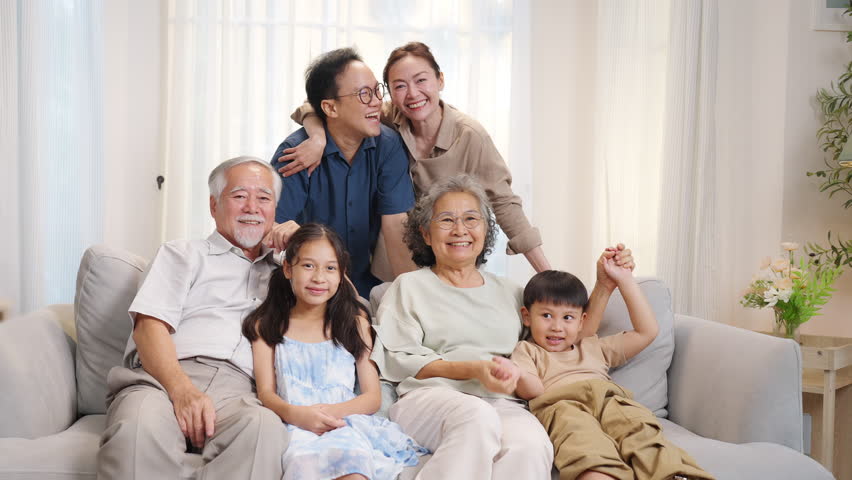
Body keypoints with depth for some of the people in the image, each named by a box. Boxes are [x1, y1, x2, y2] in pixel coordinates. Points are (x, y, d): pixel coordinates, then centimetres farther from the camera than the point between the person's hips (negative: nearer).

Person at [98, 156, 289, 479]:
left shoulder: (280, 273, 30)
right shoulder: (184, 254, 20)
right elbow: (149, 327, 3)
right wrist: (183, 390, -17)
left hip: (236, 390, 3)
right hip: (163, 379, -2)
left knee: (267, 428, -36)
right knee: (140, 427, -40)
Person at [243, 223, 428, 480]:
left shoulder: (354, 321, 16)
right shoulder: (268, 324, 17)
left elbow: (373, 397, 10)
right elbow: (266, 392, 7)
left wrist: (335, 411, -12)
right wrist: (295, 414, -17)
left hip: (345, 422, 0)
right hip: (295, 427, 0)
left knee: (352, 457, -39)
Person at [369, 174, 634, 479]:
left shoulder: (507, 293, 28)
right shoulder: (409, 287, 17)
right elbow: (397, 361, 4)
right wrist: (474, 370, -8)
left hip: (501, 404, 2)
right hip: (429, 398, -2)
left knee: (531, 446, -35)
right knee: (477, 417, -39)